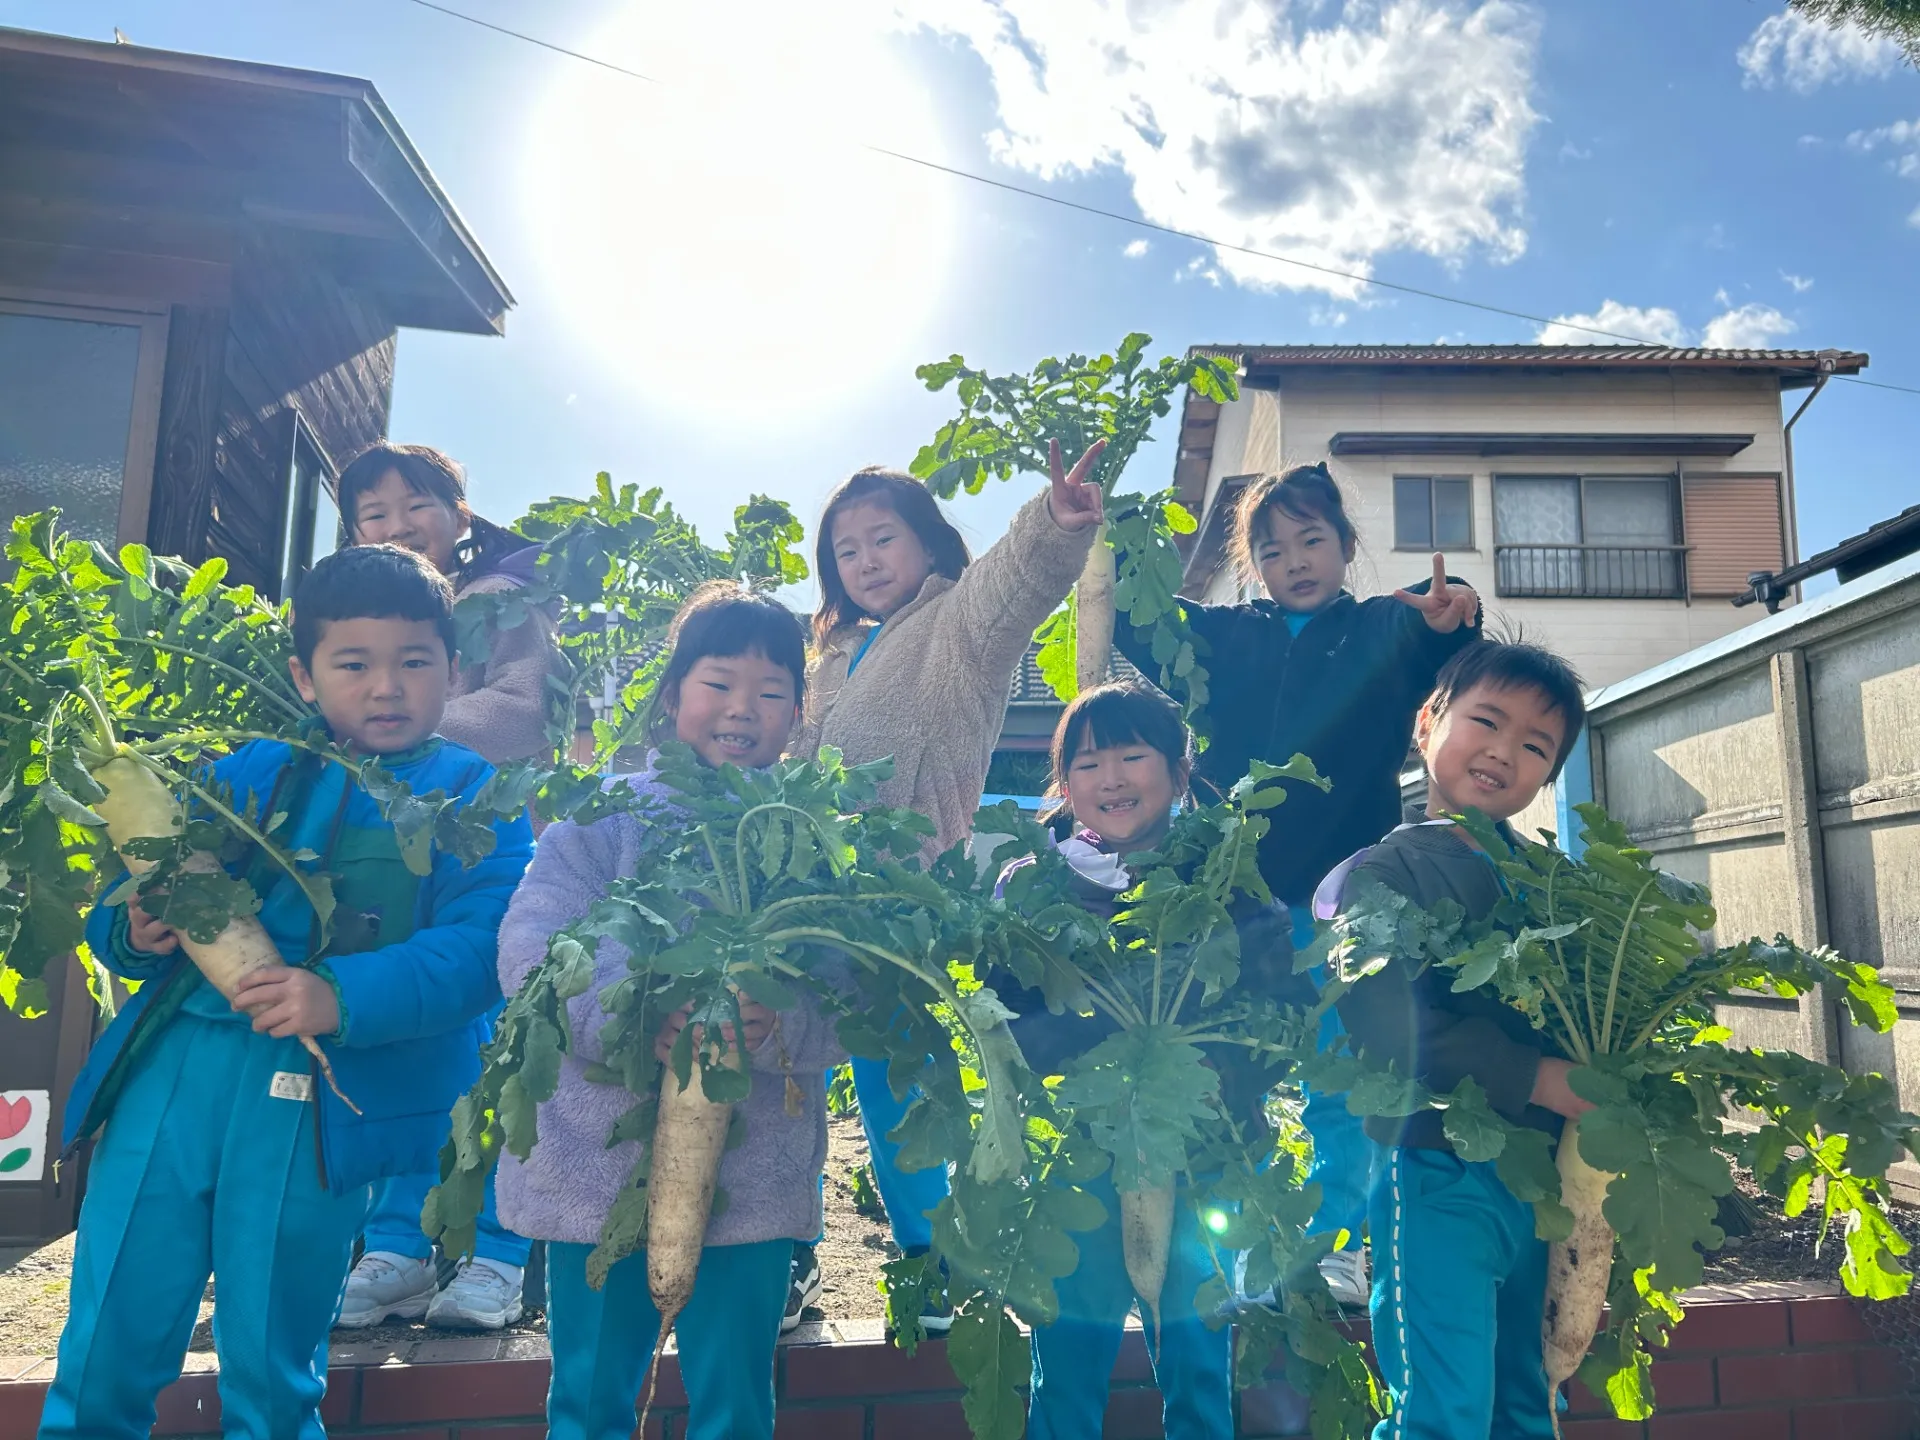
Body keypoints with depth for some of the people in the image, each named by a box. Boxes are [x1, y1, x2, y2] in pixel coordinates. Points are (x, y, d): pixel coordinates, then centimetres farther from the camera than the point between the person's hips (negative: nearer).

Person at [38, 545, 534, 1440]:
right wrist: (133, 931, -7)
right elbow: (122, 907, 16)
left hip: (322, 1095, -3)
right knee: (102, 1360, 13)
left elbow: (477, 950, -14)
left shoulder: (475, 800, 0)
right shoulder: (248, 772, 12)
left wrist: (343, 996, -28)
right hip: (169, 1064, 4)